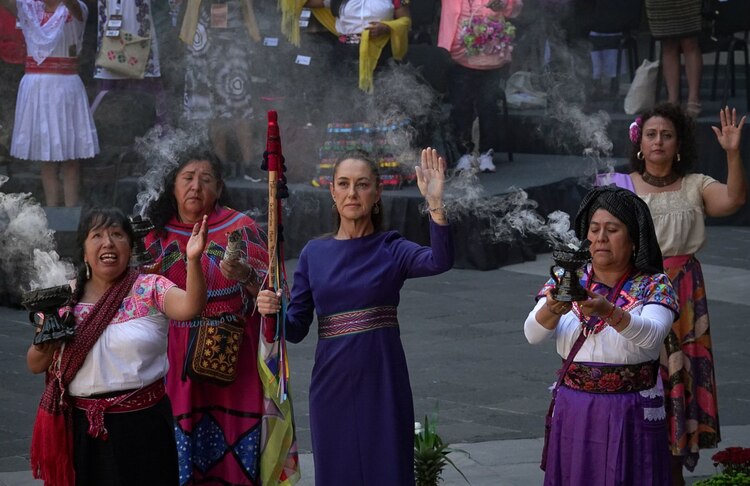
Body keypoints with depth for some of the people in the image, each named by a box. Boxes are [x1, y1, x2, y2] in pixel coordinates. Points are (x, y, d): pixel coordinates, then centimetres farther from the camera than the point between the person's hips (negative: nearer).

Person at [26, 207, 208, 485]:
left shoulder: (150, 289, -4)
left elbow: (190, 307, -25)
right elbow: (35, 366, 10)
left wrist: (192, 260, -39)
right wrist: (44, 344, -11)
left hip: (141, 422, -2)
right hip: (81, 426, 2)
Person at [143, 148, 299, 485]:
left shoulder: (240, 228, -1)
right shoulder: (157, 236, 7)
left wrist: (247, 276, -25)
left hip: (232, 364, -2)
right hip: (176, 366, 2)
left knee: (233, 454, -1)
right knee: (182, 456, 2)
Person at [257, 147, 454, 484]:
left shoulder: (391, 248, -2)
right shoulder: (314, 253, 5)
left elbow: (441, 261, -23)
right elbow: (296, 329, 4)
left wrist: (435, 203, -35)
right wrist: (271, 311, -17)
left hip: (382, 384, -2)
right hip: (332, 384, 2)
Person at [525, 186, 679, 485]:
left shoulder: (653, 287, -3)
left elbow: (652, 335, -23)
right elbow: (533, 334, -10)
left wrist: (608, 311, -40)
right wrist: (553, 310, -32)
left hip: (631, 416, -2)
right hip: (573, 413, 3)